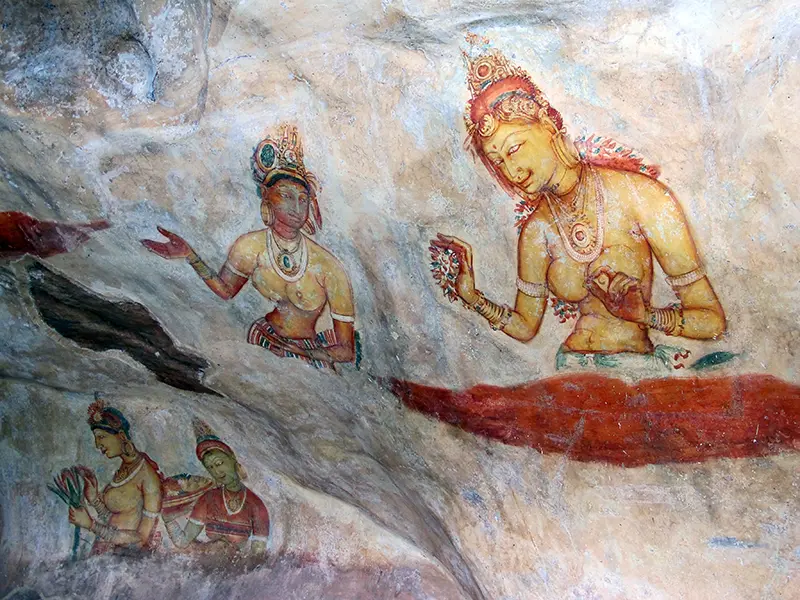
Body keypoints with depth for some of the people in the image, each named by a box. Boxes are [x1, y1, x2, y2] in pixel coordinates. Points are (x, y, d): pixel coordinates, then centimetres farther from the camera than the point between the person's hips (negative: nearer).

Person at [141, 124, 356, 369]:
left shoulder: (328, 268, -20)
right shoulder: (250, 247, -11)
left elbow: (346, 351, -14)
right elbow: (225, 289, 11)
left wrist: (297, 352, -23)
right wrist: (190, 255, -2)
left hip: (312, 355, -2)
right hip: (263, 340, 3)